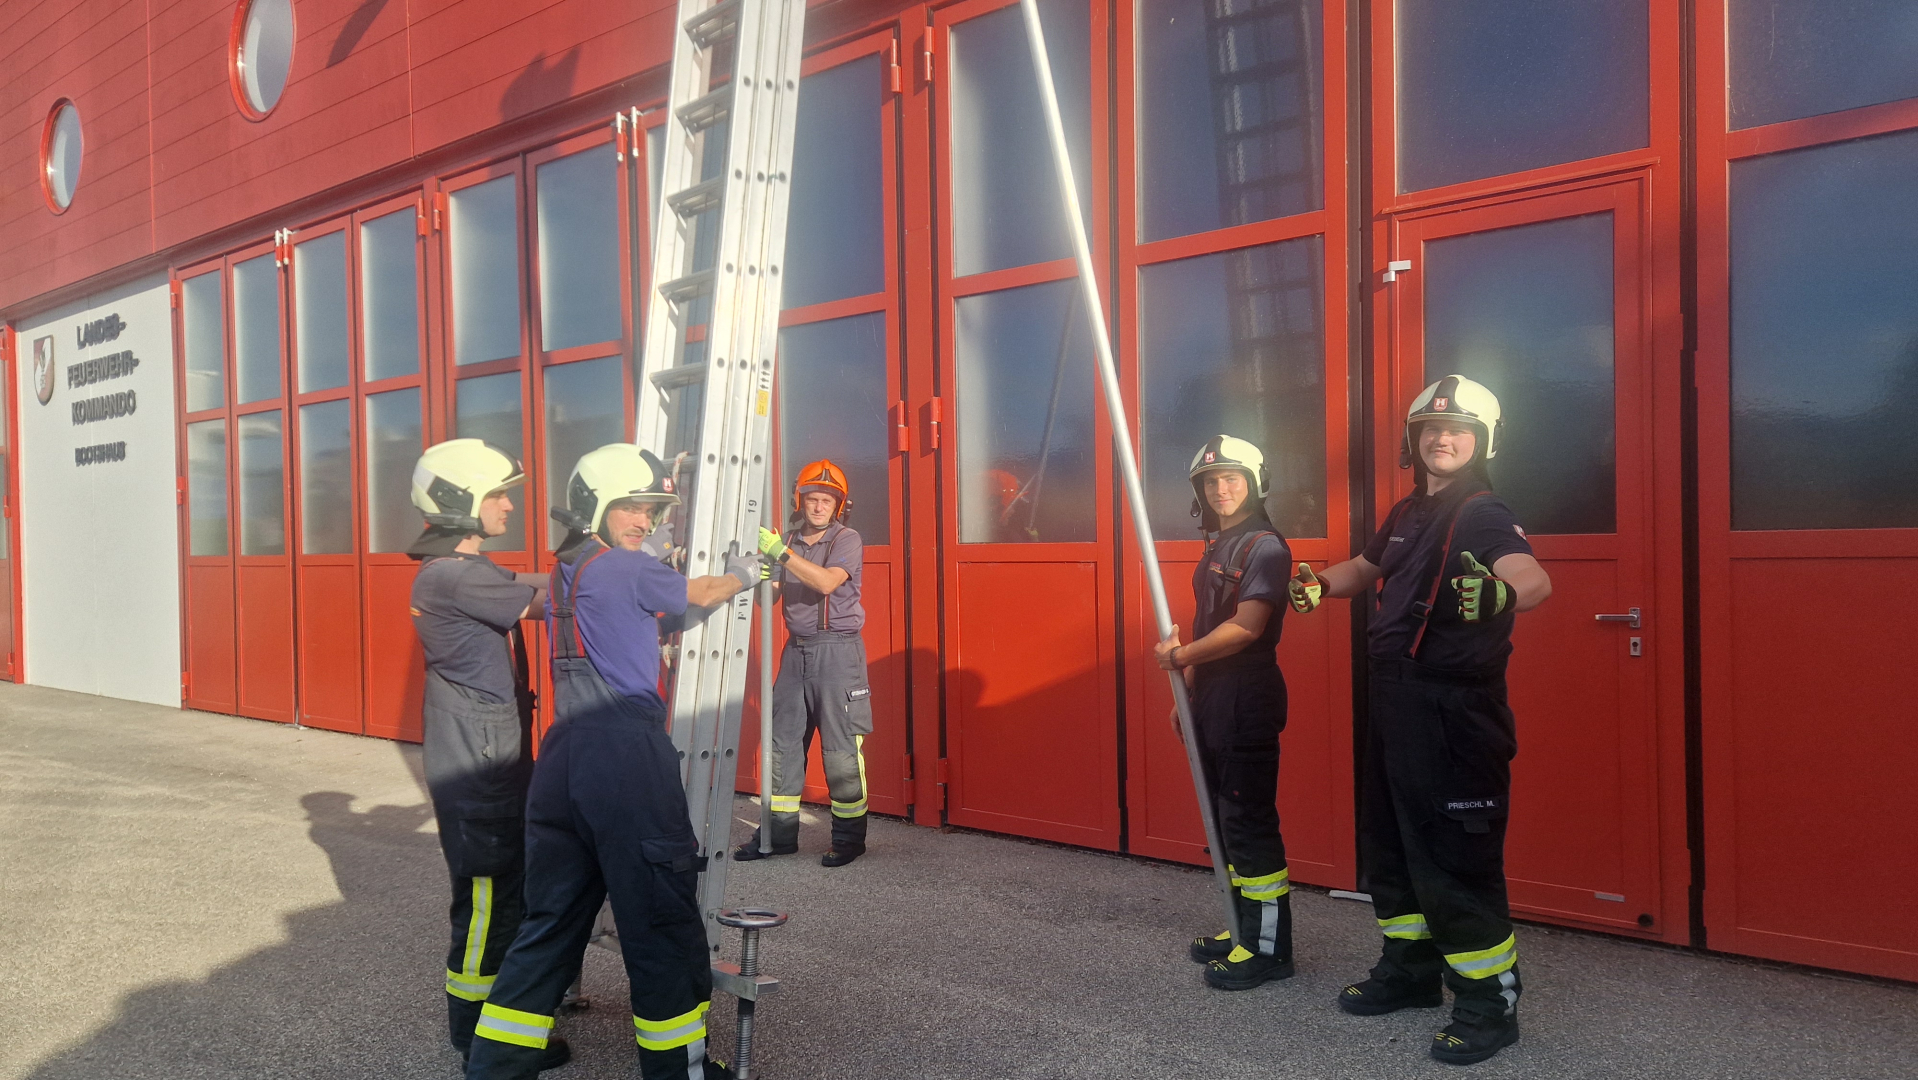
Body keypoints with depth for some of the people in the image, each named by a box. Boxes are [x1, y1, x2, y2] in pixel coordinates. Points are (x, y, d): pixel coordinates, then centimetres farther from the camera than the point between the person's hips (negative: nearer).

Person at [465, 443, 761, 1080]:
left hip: (564, 756, 8)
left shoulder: (563, 572, 18)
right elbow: (702, 595, 11)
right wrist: (740, 575, 31)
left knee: (552, 919, 16)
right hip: (624, 757, -8)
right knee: (663, 924, 3)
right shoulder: (631, 569, -5)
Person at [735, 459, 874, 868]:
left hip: (837, 649, -6)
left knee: (841, 745, -4)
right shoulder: (790, 541, 12)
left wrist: (780, 552, -26)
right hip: (797, 648, 6)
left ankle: (849, 835, 5)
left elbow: (827, 582, -21)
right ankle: (780, 831, 16)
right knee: (783, 738, 7)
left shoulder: (847, 539, -4)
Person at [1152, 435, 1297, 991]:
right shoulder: (1217, 547, 16)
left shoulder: (1264, 546, -12)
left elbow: (1245, 627, -20)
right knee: (1223, 818, 14)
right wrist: (1188, 696, 16)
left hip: (1248, 702, -9)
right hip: (1213, 701, 9)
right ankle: (1244, 928, 25)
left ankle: (1269, 947, 0)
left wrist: (1180, 657, -11)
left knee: (1249, 821, -7)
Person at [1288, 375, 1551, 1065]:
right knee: (1389, 841, 18)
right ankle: (1410, 970, 34)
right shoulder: (1407, 515, 11)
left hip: (1454, 709, -9)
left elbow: (1536, 581, -32)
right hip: (1395, 698, 9)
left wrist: (1498, 596, -53)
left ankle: (1490, 1002, 8)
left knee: (1455, 854, -6)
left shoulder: (1483, 514, -13)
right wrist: (1319, 585, 10)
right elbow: (1366, 569, 29)